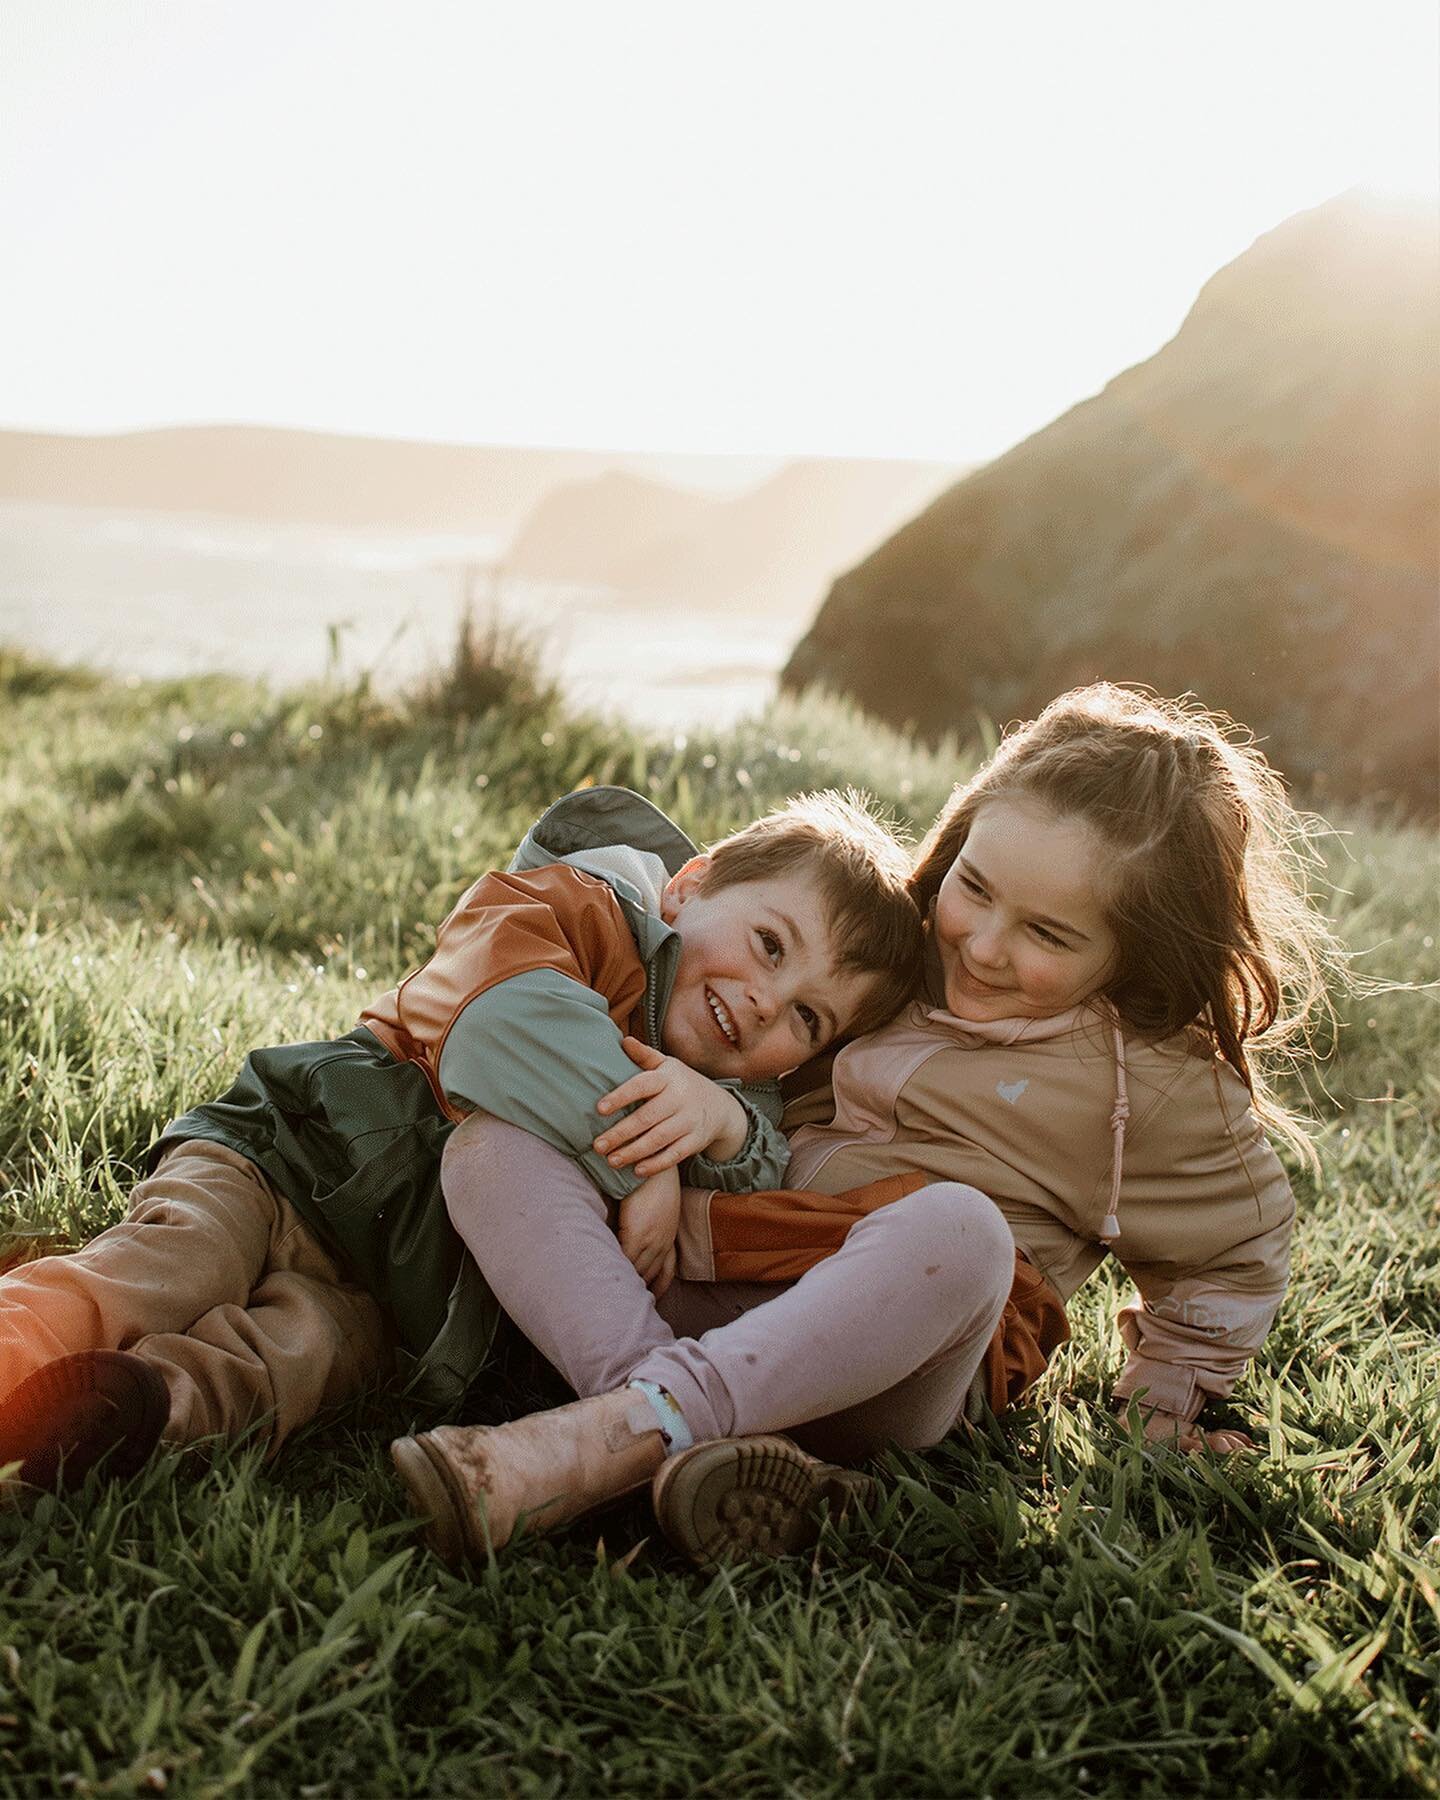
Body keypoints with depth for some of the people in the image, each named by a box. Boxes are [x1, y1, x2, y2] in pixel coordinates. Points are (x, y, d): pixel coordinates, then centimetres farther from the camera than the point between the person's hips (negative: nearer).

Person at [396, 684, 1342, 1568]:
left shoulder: (1165, 1086, 3)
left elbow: (1238, 1253, 15)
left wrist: (1164, 1402, 16)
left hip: (882, 1358, -5)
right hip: (705, 1285, 5)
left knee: (955, 1228, -40)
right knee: (492, 1147, -17)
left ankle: (612, 1435, -43)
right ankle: (690, 1443, -39)